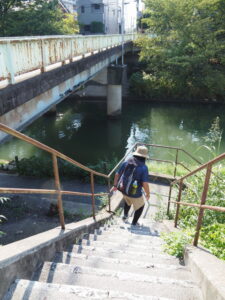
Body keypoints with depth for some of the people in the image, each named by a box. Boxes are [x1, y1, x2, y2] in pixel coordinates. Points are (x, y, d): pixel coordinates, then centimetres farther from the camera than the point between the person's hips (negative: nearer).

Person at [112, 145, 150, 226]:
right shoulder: (143, 167, -21)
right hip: (135, 194, -4)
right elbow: (145, 184, -24)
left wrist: (115, 185, 15)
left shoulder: (126, 163, -8)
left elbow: (117, 174, 0)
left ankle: (125, 215, 48)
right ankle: (134, 223, 36)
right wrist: (148, 194, -6)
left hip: (124, 191, 5)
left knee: (127, 202, 39)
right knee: (140, 206, 26)